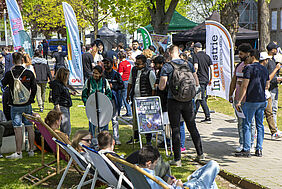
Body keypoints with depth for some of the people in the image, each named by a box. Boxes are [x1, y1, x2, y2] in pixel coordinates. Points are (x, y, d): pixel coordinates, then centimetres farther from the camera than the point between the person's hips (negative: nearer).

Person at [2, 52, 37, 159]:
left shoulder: (9, 74, -9)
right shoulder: (29, 73, -3)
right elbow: (34, 88, 5)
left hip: (15, 105, -2)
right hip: (27, 105, 3)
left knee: (18, 129, -3)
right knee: (29, 127, 10)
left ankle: (18, 152, -3)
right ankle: (31, 150, 17)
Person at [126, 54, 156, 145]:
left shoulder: (150, 72, -9)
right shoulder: (133, 70, 9)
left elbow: (154, 87, -9)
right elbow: (130, 83, 21)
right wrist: (128, 95, 20)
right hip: (135, 98, 6)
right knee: (135, 118, 10)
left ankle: (148, 139, 6)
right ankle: (136, 137, 23)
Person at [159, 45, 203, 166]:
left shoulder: (167, 67, -8)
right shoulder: (188, 65, 4)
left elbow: (161, 87, -9)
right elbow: (196, 83, 8)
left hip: (174, 101, -4)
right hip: (188, 101, 4)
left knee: (175, 129, 2)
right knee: (192, 127, 15)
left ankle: (177, 159, 3)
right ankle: (200, 154, 23)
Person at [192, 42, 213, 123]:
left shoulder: (195, 56, -7)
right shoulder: (207, 56, 11)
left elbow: (196, 67, -20)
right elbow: (211, 67, 6)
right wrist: (211, 78, 14)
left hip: (199, 79, -7)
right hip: (206, 79, 7)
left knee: (202, 99, -4)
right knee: (198, 97, 15)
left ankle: (208, 117, -6)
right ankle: (194, 115, 20)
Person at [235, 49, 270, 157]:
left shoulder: (249, 68, -11)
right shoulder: (264, 69, 11)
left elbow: (244, 86, -14)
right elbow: (267, 86, 18)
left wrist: (239, 101, -12)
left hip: (251, 101, -7)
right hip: (262, 100, 7)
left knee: (246, 125, 0)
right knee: (260, 125, 11)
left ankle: (246, 150, 0)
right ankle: (259, 149, 13)